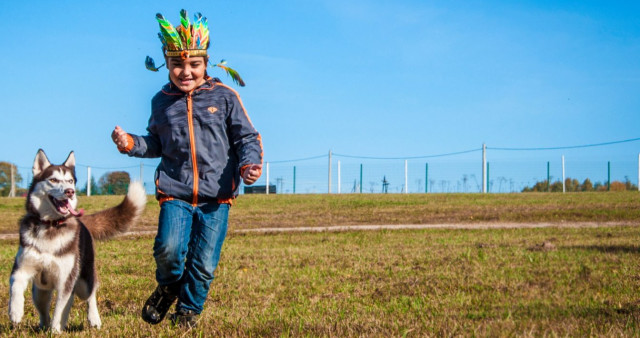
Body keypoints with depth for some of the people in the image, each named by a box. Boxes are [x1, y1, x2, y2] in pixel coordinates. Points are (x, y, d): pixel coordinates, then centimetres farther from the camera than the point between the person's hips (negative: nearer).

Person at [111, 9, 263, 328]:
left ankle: (188, 309, 28)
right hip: (175, 193, 1)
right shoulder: (161, 102, 10)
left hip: (216, 196, -1)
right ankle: (168, 287, 15)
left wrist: (248, 164, -13)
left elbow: (247, 137, 5)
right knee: (168, 247, -20)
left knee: (204, 262, 1)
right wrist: (130, 143, 3)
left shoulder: (224, 97, 2)